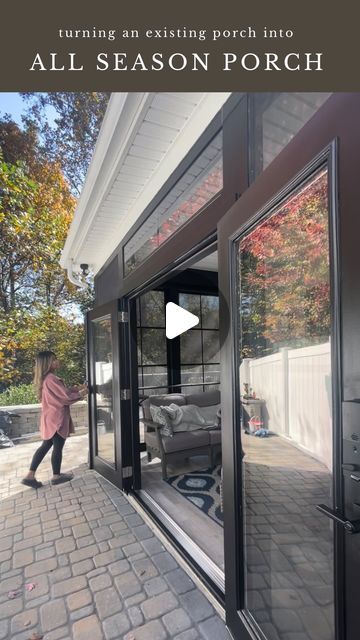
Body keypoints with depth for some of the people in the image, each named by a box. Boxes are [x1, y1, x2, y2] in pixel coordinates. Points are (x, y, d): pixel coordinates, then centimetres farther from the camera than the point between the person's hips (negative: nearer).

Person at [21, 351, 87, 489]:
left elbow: (62, 392, 16)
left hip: (50, 417, 9)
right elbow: (66, 396, -21)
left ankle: (30, 476, 19)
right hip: (57, 418, -9)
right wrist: (81, 394, -5)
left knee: (46, 446, 16)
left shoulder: (46, 378, 10)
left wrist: (77, 388, 11)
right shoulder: (51, 378, -22)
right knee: (58, 447, 6)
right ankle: (56, 476, 21)